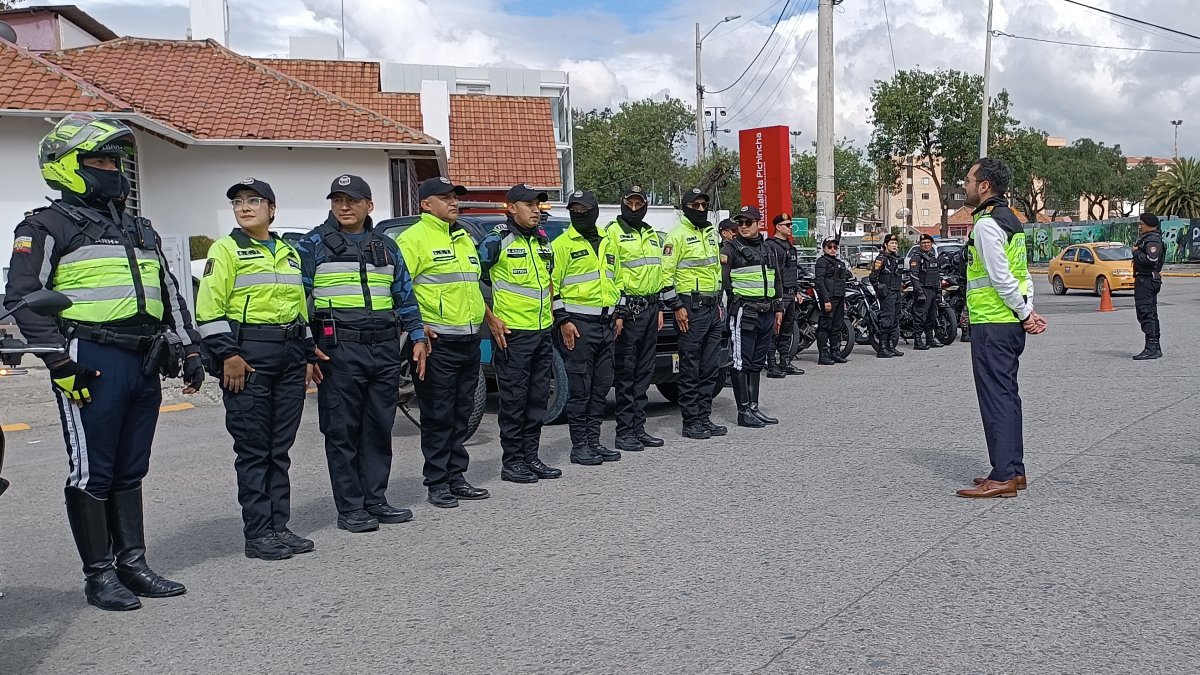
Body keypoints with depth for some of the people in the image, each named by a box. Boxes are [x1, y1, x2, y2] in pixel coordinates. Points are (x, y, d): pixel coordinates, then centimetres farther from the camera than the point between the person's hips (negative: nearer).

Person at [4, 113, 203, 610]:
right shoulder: (47, 227, 1)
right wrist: (60, 361, -15)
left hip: (145, 363, 7)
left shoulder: (139, 229, 22)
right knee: (92, 473, 0)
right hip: (92, 364, -6)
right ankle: (99, 575, 8)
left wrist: (189, 351, 18)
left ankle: (132, 564, 20)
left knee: (130, 471, 12)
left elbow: (169, 294, 25)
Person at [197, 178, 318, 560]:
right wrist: (228, 355, -15)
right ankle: (258, 534, 2)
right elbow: (209, 307, -8)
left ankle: (279, 526, 15)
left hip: (289, 357, 6)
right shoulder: (226, 249, 0)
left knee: (280, 448, 8)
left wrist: (308, 355, 17)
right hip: (247, 356, -6)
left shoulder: (289, 253, 18)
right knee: (253, 449, -3)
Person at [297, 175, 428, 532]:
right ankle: (350, 508, 7)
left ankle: (376, 500, 19)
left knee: (380, 428, 9)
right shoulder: (314, 245, 2)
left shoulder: (386, 246, 16)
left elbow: (405, 294, 20)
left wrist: (417, 336, 13)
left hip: (385, 347, 5)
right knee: (343, 431, -1)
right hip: (340, 349, -4)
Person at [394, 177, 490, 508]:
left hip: (469, 341, 8)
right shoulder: (413, 238, -8)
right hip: (437, 342, -8)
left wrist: (487, 317, 22)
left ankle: (456, 477, 22)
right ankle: (437, 483, 7)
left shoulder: (464, 238, 19)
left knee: (461, 415, 13)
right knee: (438, 416, -2)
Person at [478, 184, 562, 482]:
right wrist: (491, 319, -12)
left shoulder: (542, 240, 14)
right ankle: (511, 462, 6)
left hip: (543, 332, 7)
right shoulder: (497, 241, -8)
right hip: (512, 334, -7)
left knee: (538, 398, 11)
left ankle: (531, 457, 21)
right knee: (514, 400, -2)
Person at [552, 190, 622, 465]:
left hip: (606, 325, 7)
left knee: (601, 387, 9)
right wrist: (562, 320, -14)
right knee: (580, 388, -4)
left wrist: (617, 314, 18)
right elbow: (552, 285, -8)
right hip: (578, 325, -6)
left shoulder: (607, 243, 16)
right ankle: (579, 446, 2)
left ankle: (594, 441, 17)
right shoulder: (562, 244, -4)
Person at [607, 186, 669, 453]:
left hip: (650, 308, 7)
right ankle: (624, 432, 0)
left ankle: (638, 428, 16)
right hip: (628, 309, -7)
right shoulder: (614, 232, -5)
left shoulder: (652, 235, 18)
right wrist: (616, 311, -17)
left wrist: (659, 307, 17)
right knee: (626, 372, -4)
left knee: (644, 371, 10)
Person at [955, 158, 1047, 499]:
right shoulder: (1010, 219, 17)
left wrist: (1025, 314, -10)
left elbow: (1001, 278, -19)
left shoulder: (986, 224, -15)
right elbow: (1023, 274, 15)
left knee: (996, 397, -6)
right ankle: (1014, 470, 21)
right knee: (1006, 395, 14)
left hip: (992, 324, -10)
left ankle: (1003, 477, -3)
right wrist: (1029, 311, 7)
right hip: (1011, 323, 10)